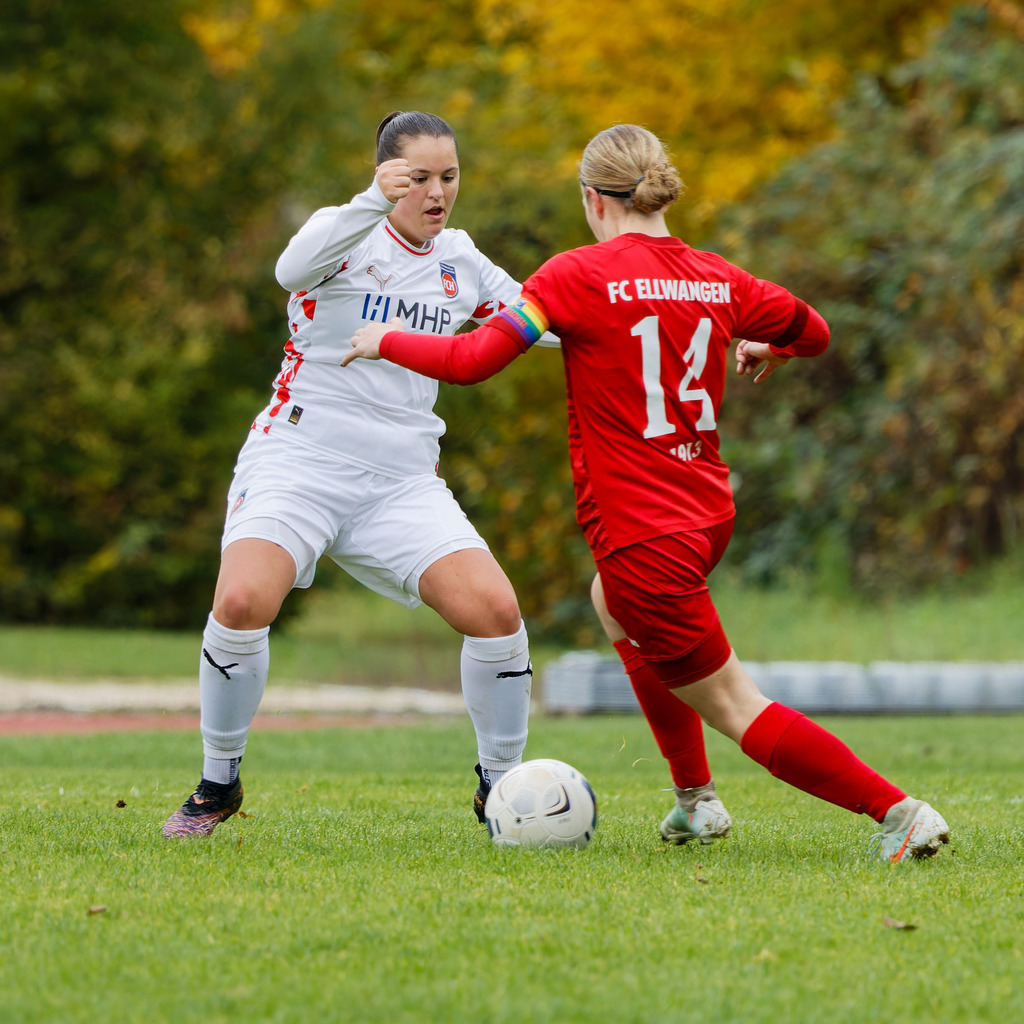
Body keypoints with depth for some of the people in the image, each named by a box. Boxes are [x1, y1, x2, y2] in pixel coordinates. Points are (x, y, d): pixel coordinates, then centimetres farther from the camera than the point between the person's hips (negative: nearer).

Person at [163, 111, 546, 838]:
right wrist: (375, 203, -44)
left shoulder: (460, 260, 12)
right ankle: (219, 785, -6)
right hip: (299, 459, -4)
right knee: (243, 601, -28)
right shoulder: (346, 233, -4)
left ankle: (499, 787, 6)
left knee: (496, 611, -16)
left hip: (403, 479, 4)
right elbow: (296, 267, -28)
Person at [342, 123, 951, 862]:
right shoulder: (719, 280, 2)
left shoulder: (579, 274, -14)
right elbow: (813, 331, 16)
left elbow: (472, 360, -16)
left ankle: (900, 810, -8)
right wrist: (769, 352, 38)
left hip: (643, 539, -8)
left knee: (735, 706, 1)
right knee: (614, 604, 37)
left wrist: (387, 341, 2)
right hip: (709, 517, 8)